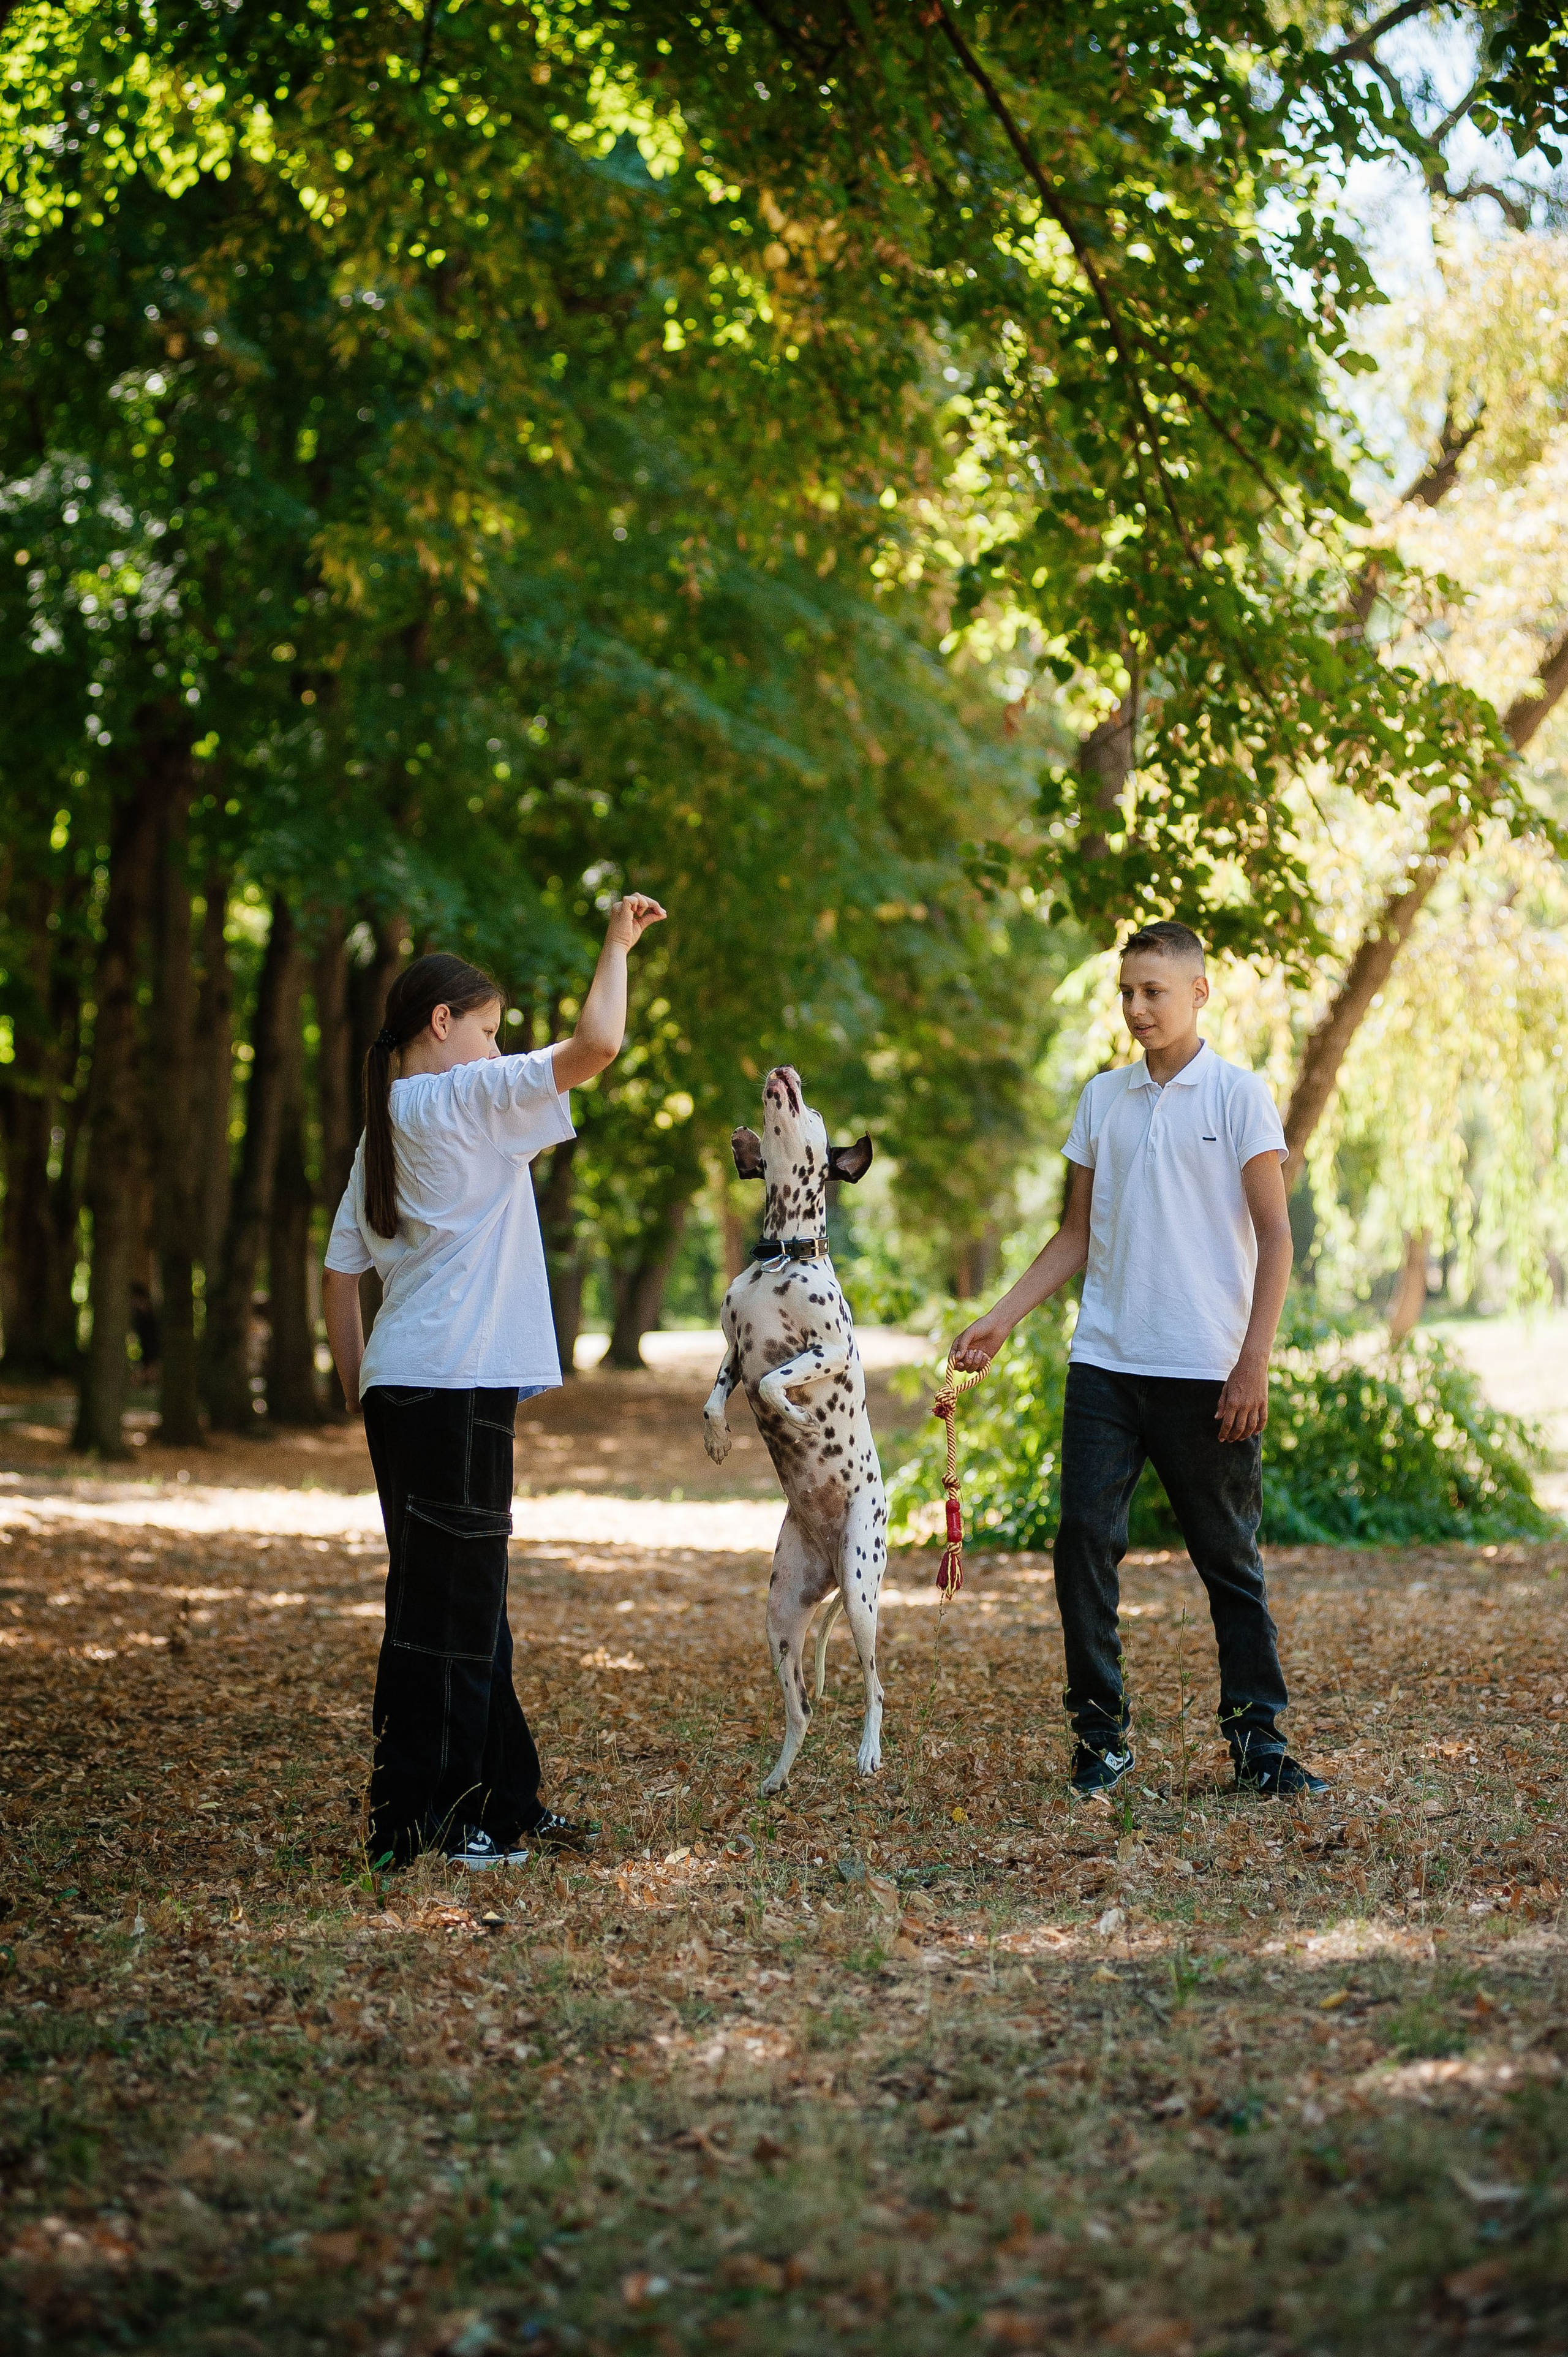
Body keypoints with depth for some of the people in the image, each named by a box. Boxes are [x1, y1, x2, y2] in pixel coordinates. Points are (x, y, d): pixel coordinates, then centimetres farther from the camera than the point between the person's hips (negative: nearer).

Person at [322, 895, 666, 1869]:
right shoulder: (467, 1097, -6)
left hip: (399, 1387, 9)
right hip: (455, 1385, -9)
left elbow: (341, 1272, 18)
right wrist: (617, 945, -2)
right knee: (447, 1600, -5)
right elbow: (596, 1044, -17)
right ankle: (416, 1819, -1)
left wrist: (358, 1393, 21)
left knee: (469, 1601, 14)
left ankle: (505, 1802, 22)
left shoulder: (384, 1127, 18)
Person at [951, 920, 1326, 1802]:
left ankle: (1259, 1741, 12)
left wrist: (1255, 1360, -12)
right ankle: (1101, 1737, 7)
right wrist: (999, 1322, 8)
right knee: (1085, 1540, -3)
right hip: (1105, 1364, 4)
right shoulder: (1102, 1099, 12)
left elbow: (1275, 1237, -3)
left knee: (1231, 1561, 4)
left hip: (1207, 1373, -3)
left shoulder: (1238, 1095, -1)